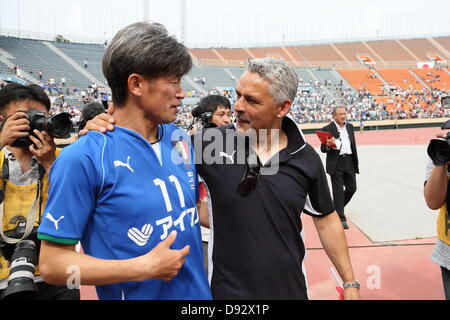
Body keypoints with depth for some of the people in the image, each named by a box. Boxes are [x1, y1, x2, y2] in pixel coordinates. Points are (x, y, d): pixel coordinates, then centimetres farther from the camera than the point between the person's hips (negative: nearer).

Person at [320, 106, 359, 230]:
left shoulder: (350, 126, 12)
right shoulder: (327, 129, -6)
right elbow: (323, 149, -5)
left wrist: (355, 161, 17)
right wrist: (328, 145, -28)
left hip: (349, 162, 5)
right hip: (336, 164, -5)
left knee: (352, 188, 9)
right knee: (338, 191, -2)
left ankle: (337, 207, 33)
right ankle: (341, 218, 5)